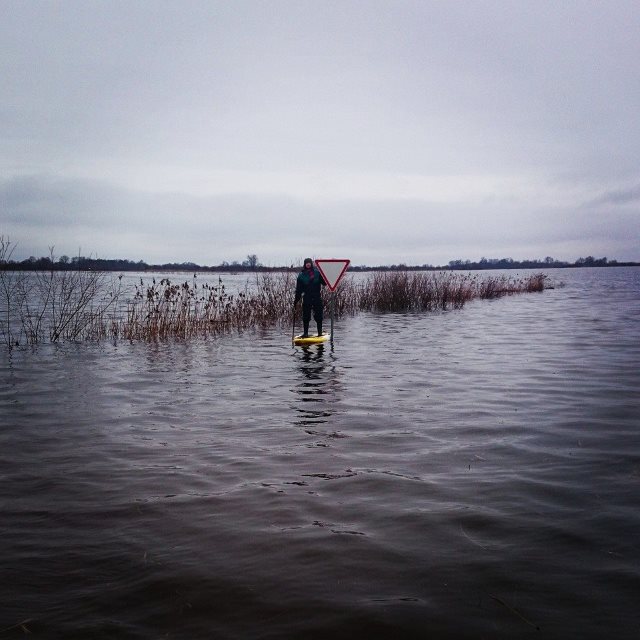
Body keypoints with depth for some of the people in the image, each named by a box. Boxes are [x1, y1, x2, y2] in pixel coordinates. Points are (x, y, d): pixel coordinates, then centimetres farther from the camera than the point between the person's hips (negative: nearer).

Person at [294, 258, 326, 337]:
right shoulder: (301, 275, 4)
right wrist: (296, 299, 2)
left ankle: (320, 332, 11)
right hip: (307, 297, 0)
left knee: (318, 316, 3)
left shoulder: (317, 272, 3)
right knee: (306, 316, 2)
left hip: (317, 297, 0)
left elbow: (324, 282, 1)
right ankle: (305, 333, 10)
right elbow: (298, 289, 5)